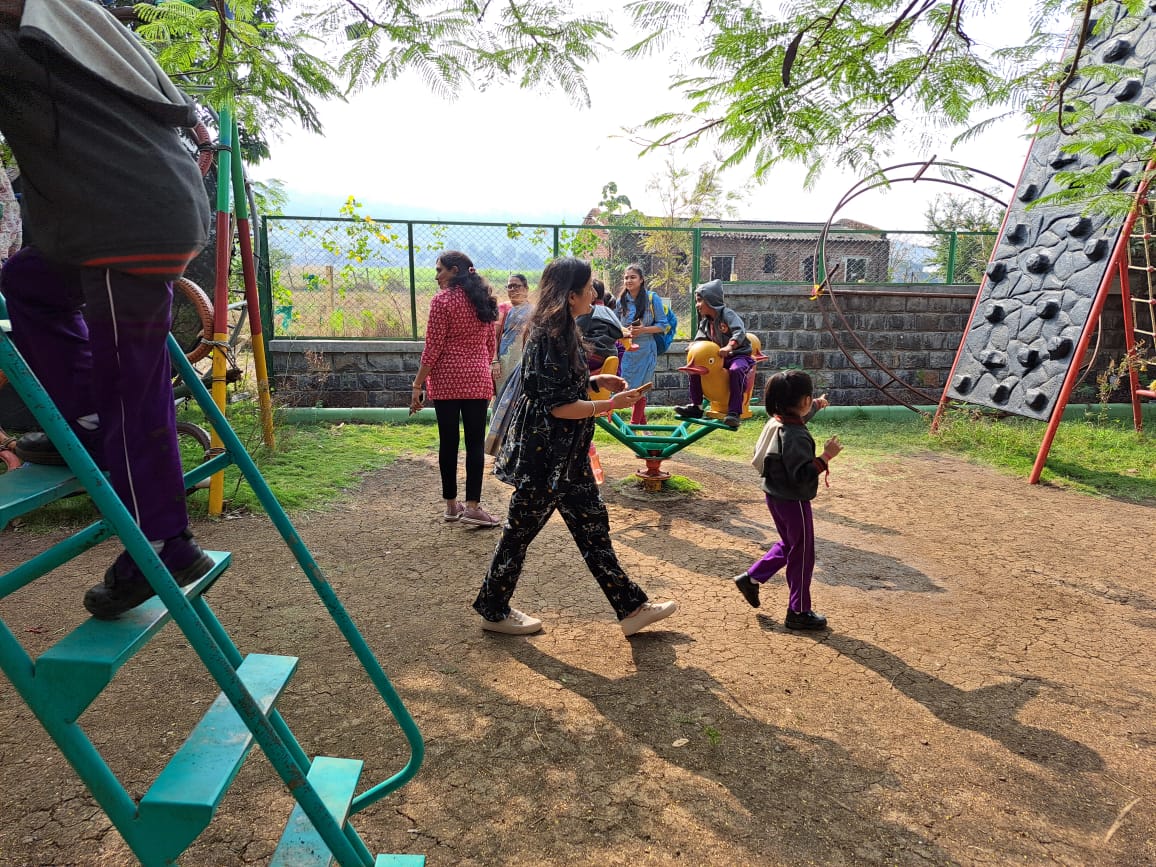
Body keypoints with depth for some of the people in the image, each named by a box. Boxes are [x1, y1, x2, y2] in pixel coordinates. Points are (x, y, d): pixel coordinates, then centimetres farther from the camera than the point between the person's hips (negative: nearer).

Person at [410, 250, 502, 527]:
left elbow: (433, 347, -9)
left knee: (448, 442, 5)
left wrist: (418, 384, -5)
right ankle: (472, 506, 3)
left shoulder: (443, 299, -6)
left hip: (447, 379, -4)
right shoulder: (483, 300, 10)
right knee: (476, 442, 4)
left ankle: (452, 505, 13)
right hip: (478, 379, 4)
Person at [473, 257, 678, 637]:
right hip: (544, 455, -10)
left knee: (592, 524, 13)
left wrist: (596, 381, 9)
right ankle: (492, 610, 26)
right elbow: (558, 406, -23)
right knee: (521, 530, 6)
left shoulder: (563, 332, 10)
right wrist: (610, 405, -17)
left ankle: (631, 608, 22)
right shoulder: (549, 338, -21)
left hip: (567, 453, 10)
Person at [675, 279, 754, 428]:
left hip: (739, 354, -8)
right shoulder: (705, 321, 9)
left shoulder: (727, 314, -14)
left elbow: (740, 332, -26)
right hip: (718, 358, 8)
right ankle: (695, 406, 7)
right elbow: (701, 339, 10)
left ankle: (734, 412, -37)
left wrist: (729, 347, -43)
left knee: (736, 370, -38)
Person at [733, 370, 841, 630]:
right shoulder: (796, 437, -28)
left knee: (788, 545, 26)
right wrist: (826, 456, -28)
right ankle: (798, 613, 19)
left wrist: (815, 407, 33)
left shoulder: (776, 422, 1)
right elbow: (802, 475, -30)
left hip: (776, 496, 9)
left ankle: (750, 578, 26)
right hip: (793, 501, -9)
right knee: (802, 555, 6)